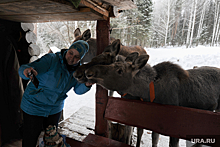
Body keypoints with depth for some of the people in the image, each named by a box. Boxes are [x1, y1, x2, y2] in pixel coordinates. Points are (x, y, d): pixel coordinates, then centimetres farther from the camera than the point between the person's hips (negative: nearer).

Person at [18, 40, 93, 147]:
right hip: (34, 105, -4)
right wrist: (26, 71, -54)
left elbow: (78, 90, -5)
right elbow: (23, 69, -30)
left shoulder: (77, 69, -7)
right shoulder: (51, 59, -25)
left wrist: (86, 85, -27)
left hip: (55, 108, 5)